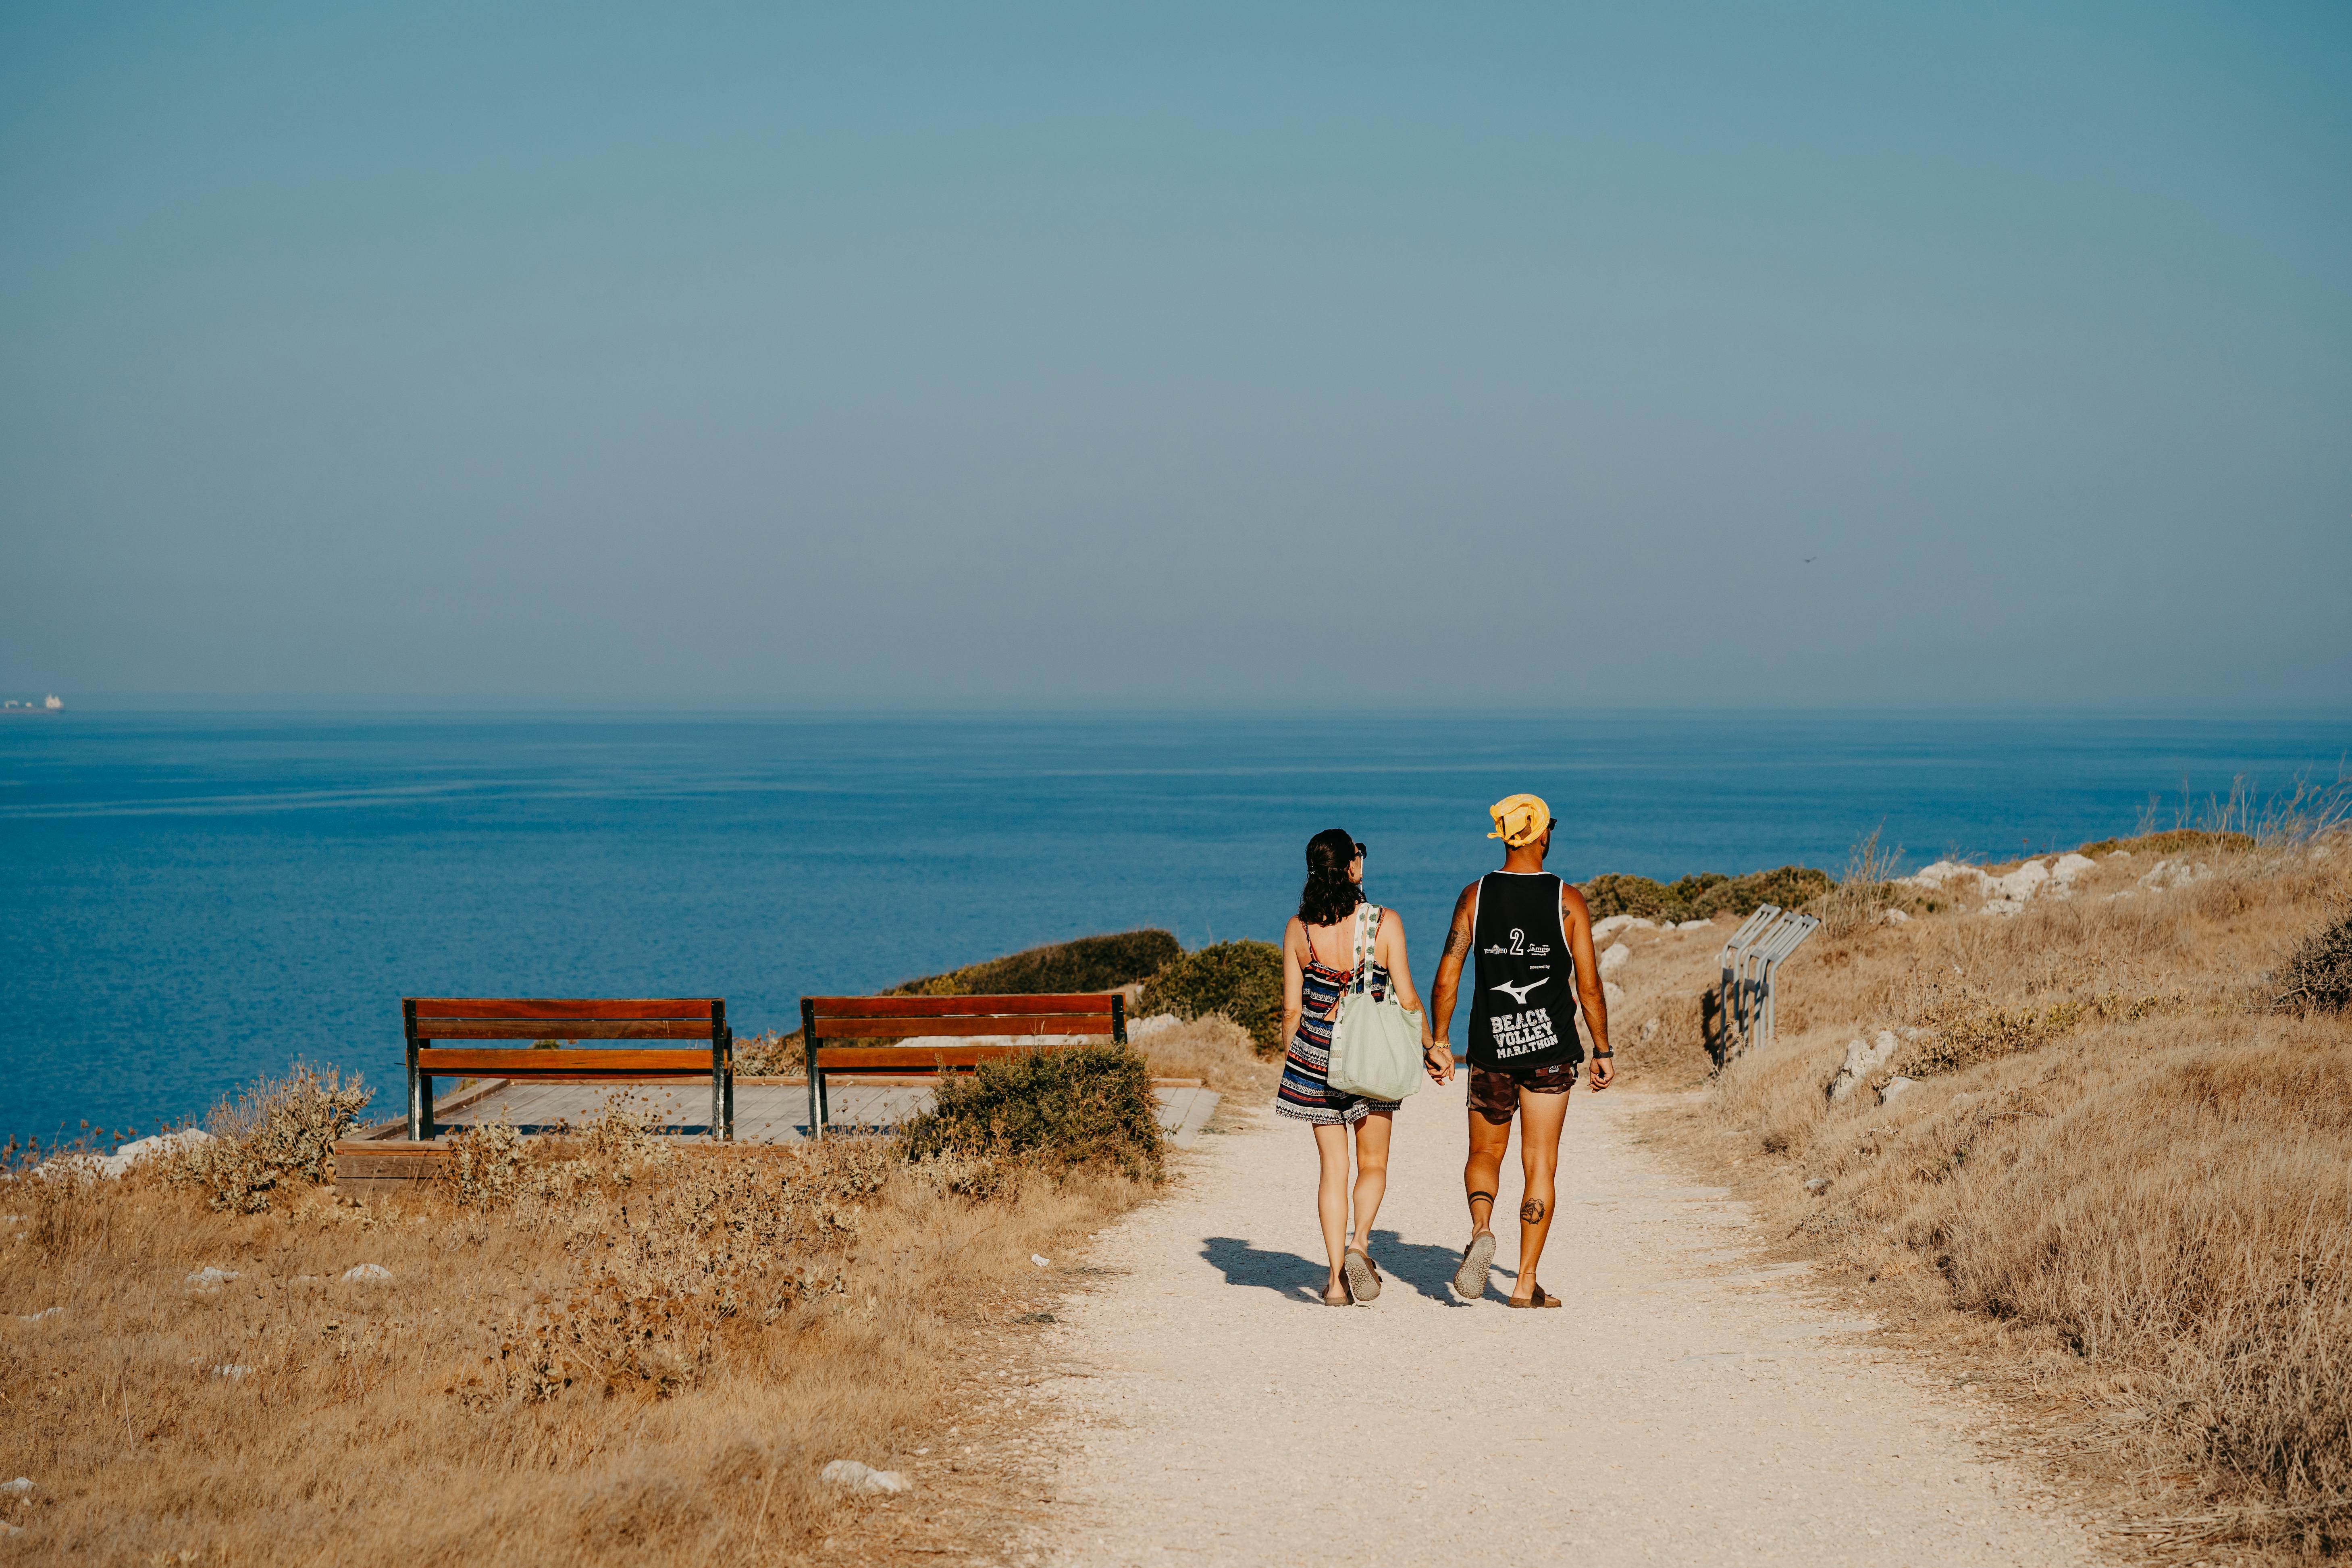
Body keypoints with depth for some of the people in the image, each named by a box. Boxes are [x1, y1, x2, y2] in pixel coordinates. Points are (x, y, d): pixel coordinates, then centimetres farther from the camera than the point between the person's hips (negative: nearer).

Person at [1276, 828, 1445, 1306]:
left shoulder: (1299, 929, -5)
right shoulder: (1385, 923, -11)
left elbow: (1292, 1008, 0)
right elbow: (1407, 1000, -8)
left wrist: (1293, 1060, 14)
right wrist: (1431, 1047, 7)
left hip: (1316, 1053, 2)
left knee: (1333, 1168, 9)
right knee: (1373, 1164, 15)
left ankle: (1337, 1280, 5)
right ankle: (1359, 1239, -11)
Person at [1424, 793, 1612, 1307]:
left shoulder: (1475, 896, -1)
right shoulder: (1568, 901, -5)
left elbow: (1446, 979, -3)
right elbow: (1589, 986, -6)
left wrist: (1439, 1043, 7)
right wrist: (1602, 1051, 3)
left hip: (1491, 1049, 1)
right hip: (1551, 1052, -1)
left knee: (1485, 1155, 17)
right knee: (1540, 1166, 5)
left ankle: (1482, 1231, -11)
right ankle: (1526, 1283, 3)